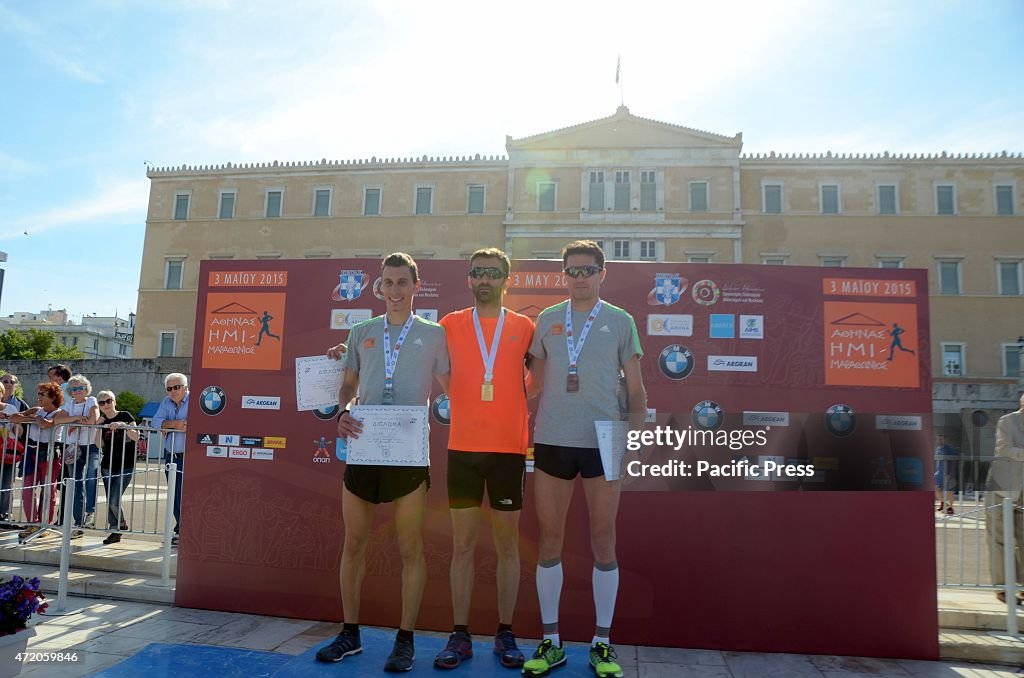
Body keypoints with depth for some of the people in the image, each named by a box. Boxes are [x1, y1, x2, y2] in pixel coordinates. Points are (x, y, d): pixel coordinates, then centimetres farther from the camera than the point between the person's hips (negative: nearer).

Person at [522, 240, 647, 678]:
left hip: (603, 442, -1)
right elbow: (537, 381, 14)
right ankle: (550, 642, 21)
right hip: (552, 440, 2)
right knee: (549, 540, 7)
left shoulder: (620, 322, 4)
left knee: (603, 542, 6)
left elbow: (635, 388, 7)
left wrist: (637, 433, -4)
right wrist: (529, 429, 6)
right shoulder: (547, 320, 9)